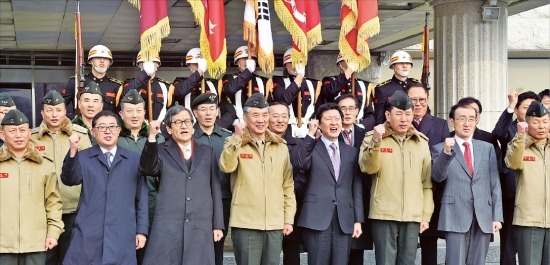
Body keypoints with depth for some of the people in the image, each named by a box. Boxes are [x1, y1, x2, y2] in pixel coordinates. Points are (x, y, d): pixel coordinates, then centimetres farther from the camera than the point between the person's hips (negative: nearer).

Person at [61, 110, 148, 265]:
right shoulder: (83, 157, 8)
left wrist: (142, 229, 5)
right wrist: (73, 151, -23)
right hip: (88, 234, 0)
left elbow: (141, 197, 9)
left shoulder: (135, 159, 10)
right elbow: (69, 180, -9)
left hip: (122, 236, 1)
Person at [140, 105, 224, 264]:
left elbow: (215, 189, 12)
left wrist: (218, 225, 7)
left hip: (200, 228, 2)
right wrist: (152, 137, -23)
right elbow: (148, 169, -13)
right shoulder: (162, 151, 8)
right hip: (167, 227, -2)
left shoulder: (207, 151, 14)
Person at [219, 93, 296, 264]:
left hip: (275, 224, 3)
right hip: (246, 224, -3)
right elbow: (226, 167, -19)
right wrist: (237, 137, -24)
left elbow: (288, 185, 12)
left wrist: (289, 219, 8)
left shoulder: (280, 146, 10)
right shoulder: (236, 144, 1)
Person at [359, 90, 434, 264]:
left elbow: (427, 183, 11)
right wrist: (376, 142, -26)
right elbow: (368, 168, -13)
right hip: (384, 215, -3)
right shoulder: (373, 138, 2)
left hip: (413, 216, 3)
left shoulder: (422, 143, 10)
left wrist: (426, 215, 6)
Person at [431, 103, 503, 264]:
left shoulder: (487, 148, 13)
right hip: (456, 216, -3)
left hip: (484, 216, 3)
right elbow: (437, 177, -10)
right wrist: (446, 152, -26)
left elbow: (495, 184, 11)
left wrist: (497, 216, 4)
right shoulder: (440, 148, 5)